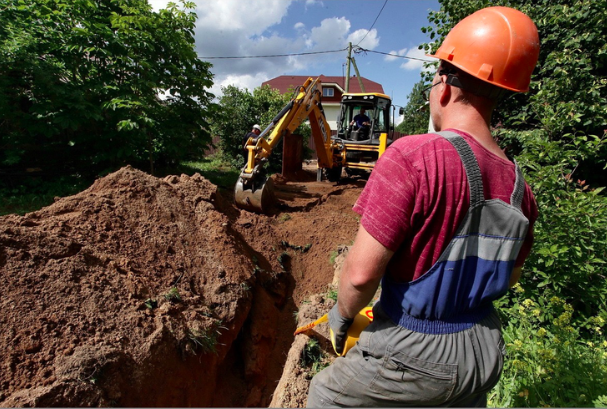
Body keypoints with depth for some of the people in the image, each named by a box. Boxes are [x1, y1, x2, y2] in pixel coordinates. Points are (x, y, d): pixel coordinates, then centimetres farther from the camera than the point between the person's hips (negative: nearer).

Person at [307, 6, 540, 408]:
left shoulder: (412, 157, -26)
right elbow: (509, 276, 10)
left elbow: (362, 272, -27)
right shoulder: (519, 186, -4)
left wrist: (342, 313, -6)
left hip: (413, 353, -6)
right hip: (486, 351, 7)